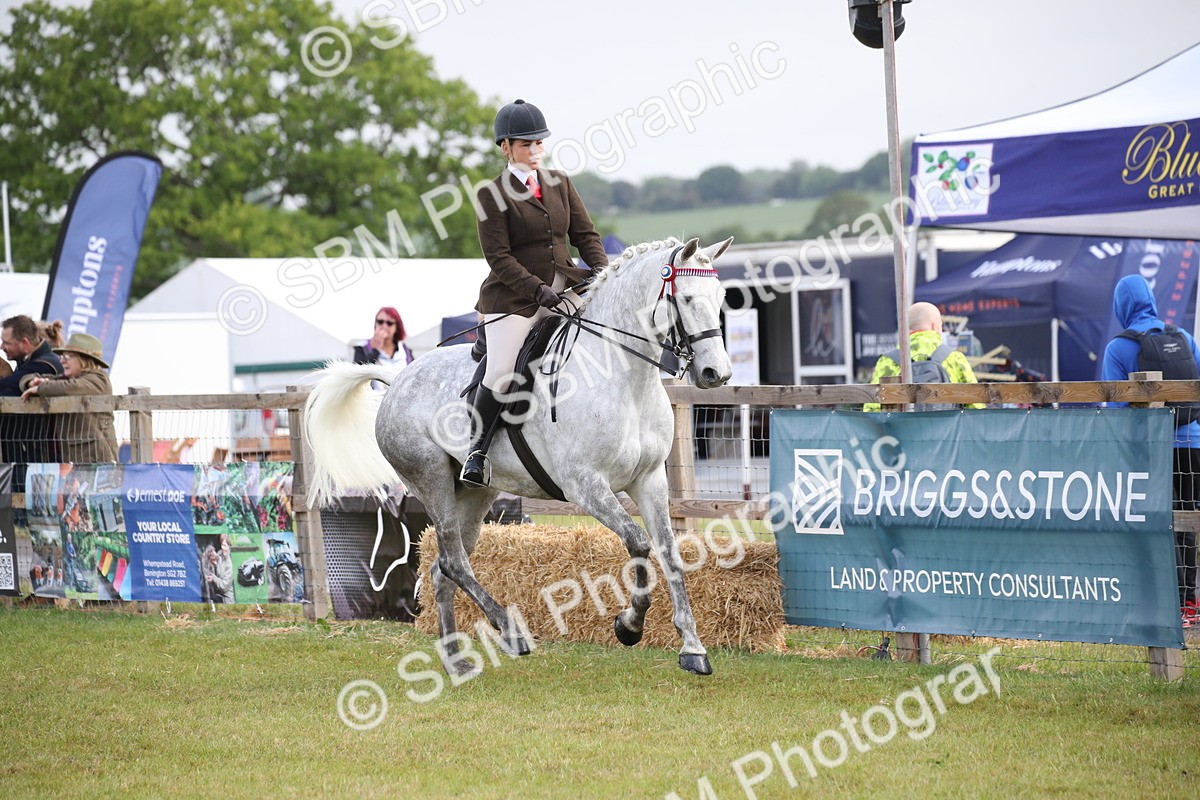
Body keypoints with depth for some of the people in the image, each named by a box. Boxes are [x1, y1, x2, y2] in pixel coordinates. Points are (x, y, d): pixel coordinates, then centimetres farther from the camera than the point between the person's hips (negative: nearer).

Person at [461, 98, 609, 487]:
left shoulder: (559, 182, 12)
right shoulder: (492, 195, -4)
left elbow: (585, 234, 11)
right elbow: (499, 257, -11)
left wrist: (601, 271, -8)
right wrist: (537, 289, -21)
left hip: (564, 290, 5)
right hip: (513, 297, -5)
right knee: (500, 376, -13)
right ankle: (477, 451, 5)